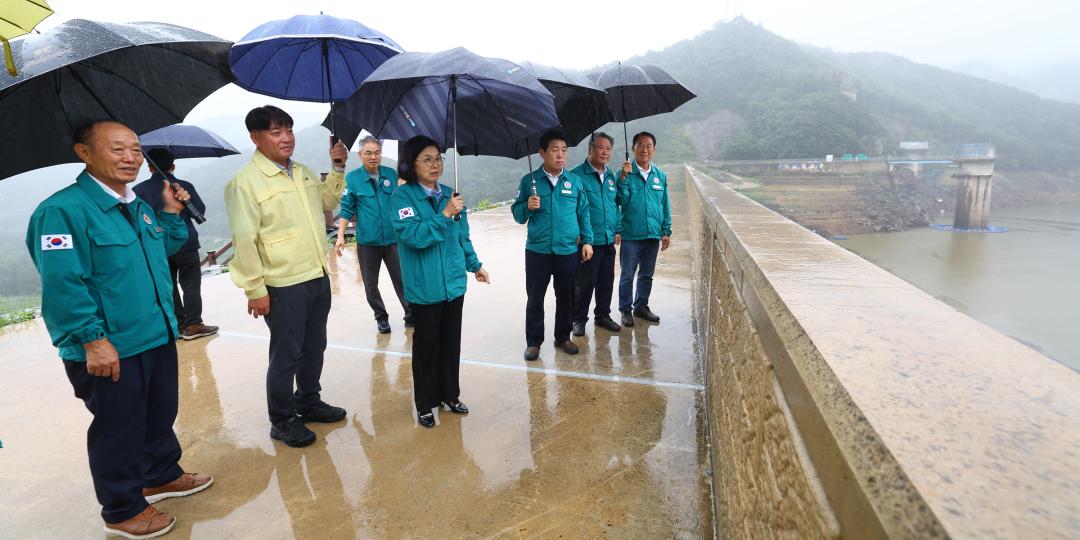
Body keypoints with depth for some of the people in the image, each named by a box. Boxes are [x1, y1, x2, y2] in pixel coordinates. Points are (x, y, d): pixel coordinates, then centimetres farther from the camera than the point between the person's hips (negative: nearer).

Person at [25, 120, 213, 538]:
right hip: (110, 349, -8)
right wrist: (92, 339, -24)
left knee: (161, 414, 22)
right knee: (118, 429, 9)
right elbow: (62, 284, -23)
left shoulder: (138, 207, 9)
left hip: (158, 336, 8)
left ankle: (162, 475, 44)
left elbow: (163, 251, 22)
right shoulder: (62, 209, -18)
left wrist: (171, 214, 8)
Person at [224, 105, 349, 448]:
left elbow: (327, 202, 25)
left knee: (314, 348, 18)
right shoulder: (245, 182, -12)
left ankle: (309, 402, 37)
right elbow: (244, 240, -14)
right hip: (283, 286, -7)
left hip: (318, 278, 7)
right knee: (286, 355, 5)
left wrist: (338, 169, 12)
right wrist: (255, 289, -15)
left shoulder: (303, 173, 9)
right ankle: (282, 420, 24)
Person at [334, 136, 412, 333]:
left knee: (402, 279, 6)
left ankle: (411, 315, 22)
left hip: (393, 238, 1)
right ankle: (381, 317, 28)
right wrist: (341, 236, -8)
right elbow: (346, 210, -1)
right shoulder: (352, 178, -3)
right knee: (371, 284, 11)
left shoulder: (392, 174, 3)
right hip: (367, 241, 0)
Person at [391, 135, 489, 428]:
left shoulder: (449, 194, 7)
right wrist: (444, 215, -24)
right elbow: (413, 236, -21)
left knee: (452, 341, 15)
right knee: (426, 344, 7)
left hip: (454, 282, 5)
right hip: (425, 287, -5)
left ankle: (450, 394, 32)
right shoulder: (403, 196, -9)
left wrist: (475, 264, 16)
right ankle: (425, 404, 23)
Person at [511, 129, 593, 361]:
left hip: (568, 251, 2)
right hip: (537, 251, -1)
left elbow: (583, 213, 10)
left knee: (566, 297, 11)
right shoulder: (529, 181, 1)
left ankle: (563, 337, 29)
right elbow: (517, 214, 3)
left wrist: (587, 240, 5)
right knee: (535, 299, 5)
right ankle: (533, 341, 19)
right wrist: (527, 207, -17)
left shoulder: (574, 180, 6)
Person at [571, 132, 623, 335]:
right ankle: (579, 319, 19)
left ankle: (603, 315, 30)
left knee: (607, 281, 14)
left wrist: (617, 230, 14)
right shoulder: (577, 175, -9)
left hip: (609, 240, 7)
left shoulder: (611, 176, 13)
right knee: (584, 282, 3)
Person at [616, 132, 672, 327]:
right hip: (631, 235, -4)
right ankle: (626, 309, 17)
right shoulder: (625, 173, -4)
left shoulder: (660, 176, 7)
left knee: (647, 275, 15)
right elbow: (620, 201, -13)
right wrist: (623, 177, -24)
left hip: (653, 235, 4)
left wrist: (666, 231, 7)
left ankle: (641, 306, 30)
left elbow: (665, 206, 10)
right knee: (627, 275, 4)